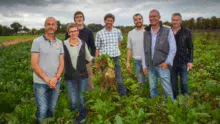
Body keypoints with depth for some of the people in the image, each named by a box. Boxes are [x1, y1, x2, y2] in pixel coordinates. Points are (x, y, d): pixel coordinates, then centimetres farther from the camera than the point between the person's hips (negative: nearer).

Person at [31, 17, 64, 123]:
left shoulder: (59, 43, 6)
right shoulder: (37, 41, -6)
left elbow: (61, 63, 5)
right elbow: (34, 65, -10)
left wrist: (55, 78, -11)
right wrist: (47, 80, -13)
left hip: (56, 82, 4)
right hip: (41, 83, -4)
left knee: (52, 109, 14)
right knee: (42, 110, 0)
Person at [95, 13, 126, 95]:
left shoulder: (118, 32, 3)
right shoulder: (99, 33, -3)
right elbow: (97, 48, 0)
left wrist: (116, 48, 10)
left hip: (115, 59, 1)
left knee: (119, 80, 4)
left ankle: (124, 96, 17)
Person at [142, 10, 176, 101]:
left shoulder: (167, 31, -2)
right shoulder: (146, 33, 9)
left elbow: (173, 48, -3)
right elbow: (144, 50, 11)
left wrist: (167, 62, -11)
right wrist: (144, 65, 6)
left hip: (162, 65, -4)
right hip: (150, 66, 4)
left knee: (167, 89, -2)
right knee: (152, 88, 12)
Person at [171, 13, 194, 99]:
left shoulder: (187, 32, -2)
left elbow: (190, 48, 1)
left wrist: (190, 61, -6)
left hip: (183, 62, -1)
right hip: (171, 63, 2)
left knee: (184, 83, 2)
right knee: (173, 83, 10)